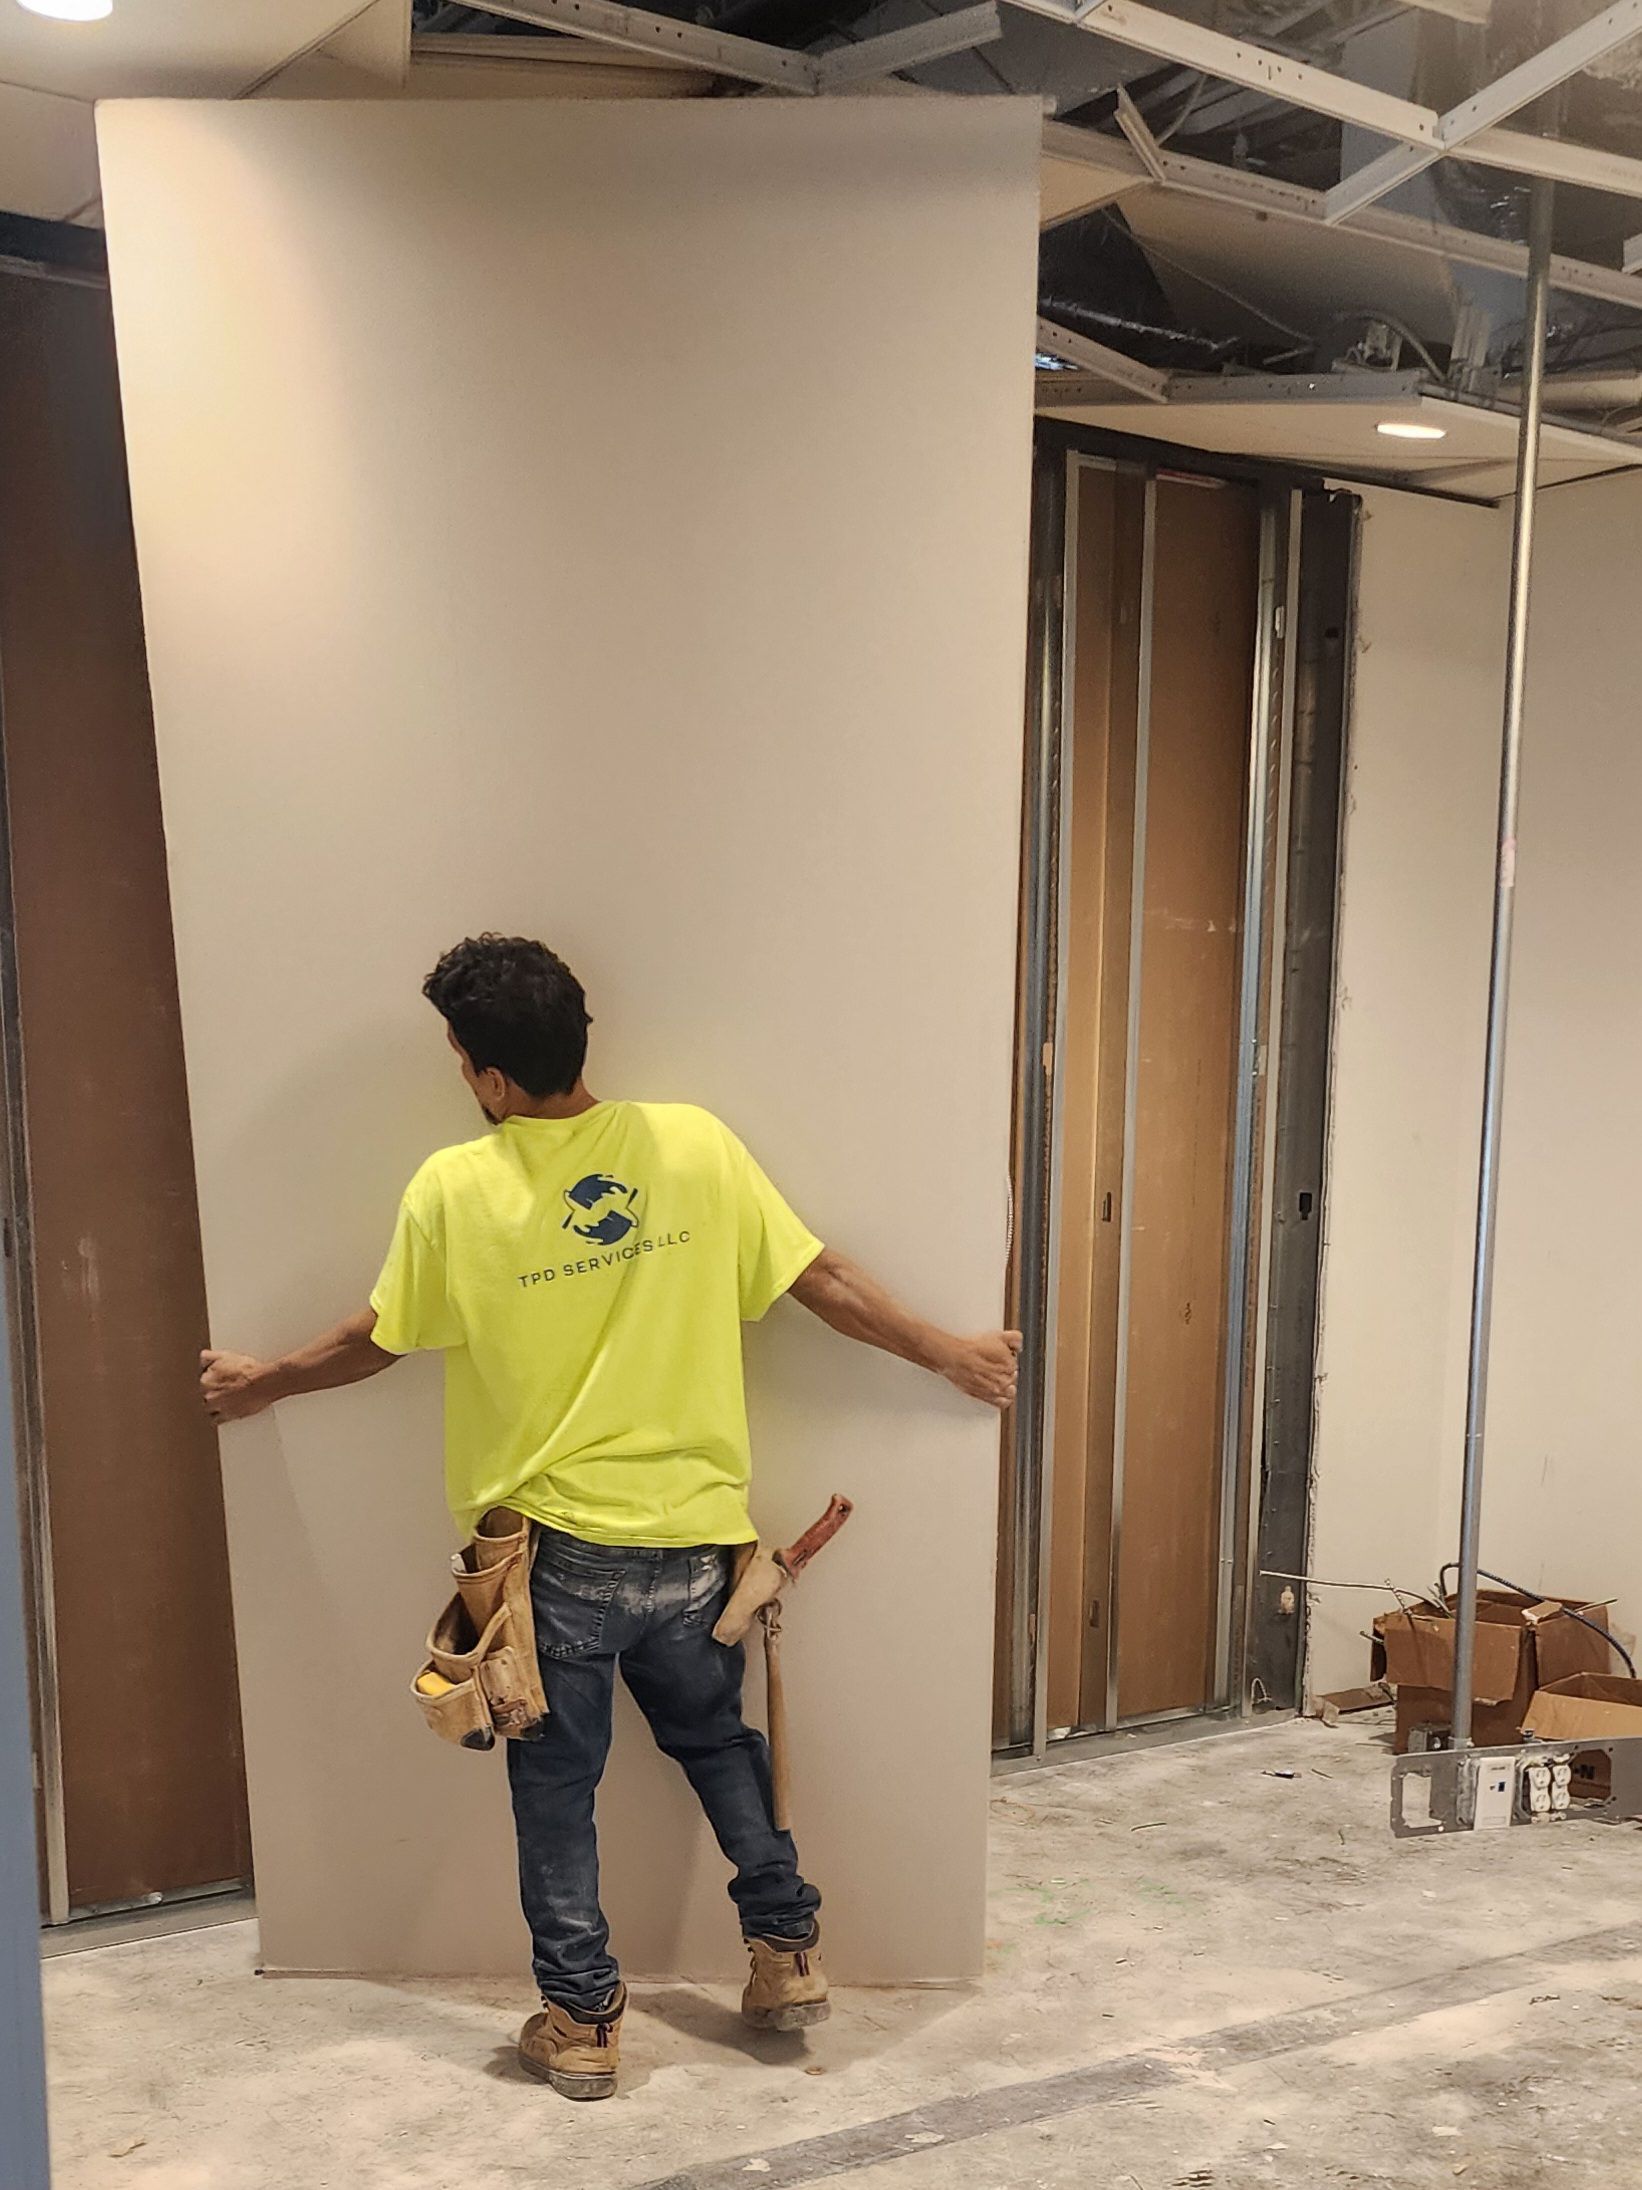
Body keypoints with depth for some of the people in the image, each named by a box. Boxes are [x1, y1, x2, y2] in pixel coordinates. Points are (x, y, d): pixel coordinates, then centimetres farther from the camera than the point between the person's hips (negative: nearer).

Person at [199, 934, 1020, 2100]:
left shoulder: (454, 1190, -11)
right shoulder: (696, 1143, -7)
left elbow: (375, 1339, 3)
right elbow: (826, 1282, -2)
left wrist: (265, 1383, 23)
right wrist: (953, 1355, 12)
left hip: (556, 1544, -2)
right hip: (693, 1534, 3)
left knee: (557, 1784, 15)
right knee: (717, 1737, 25)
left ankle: (582, 2020, 24)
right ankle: (789, 1950, 30)